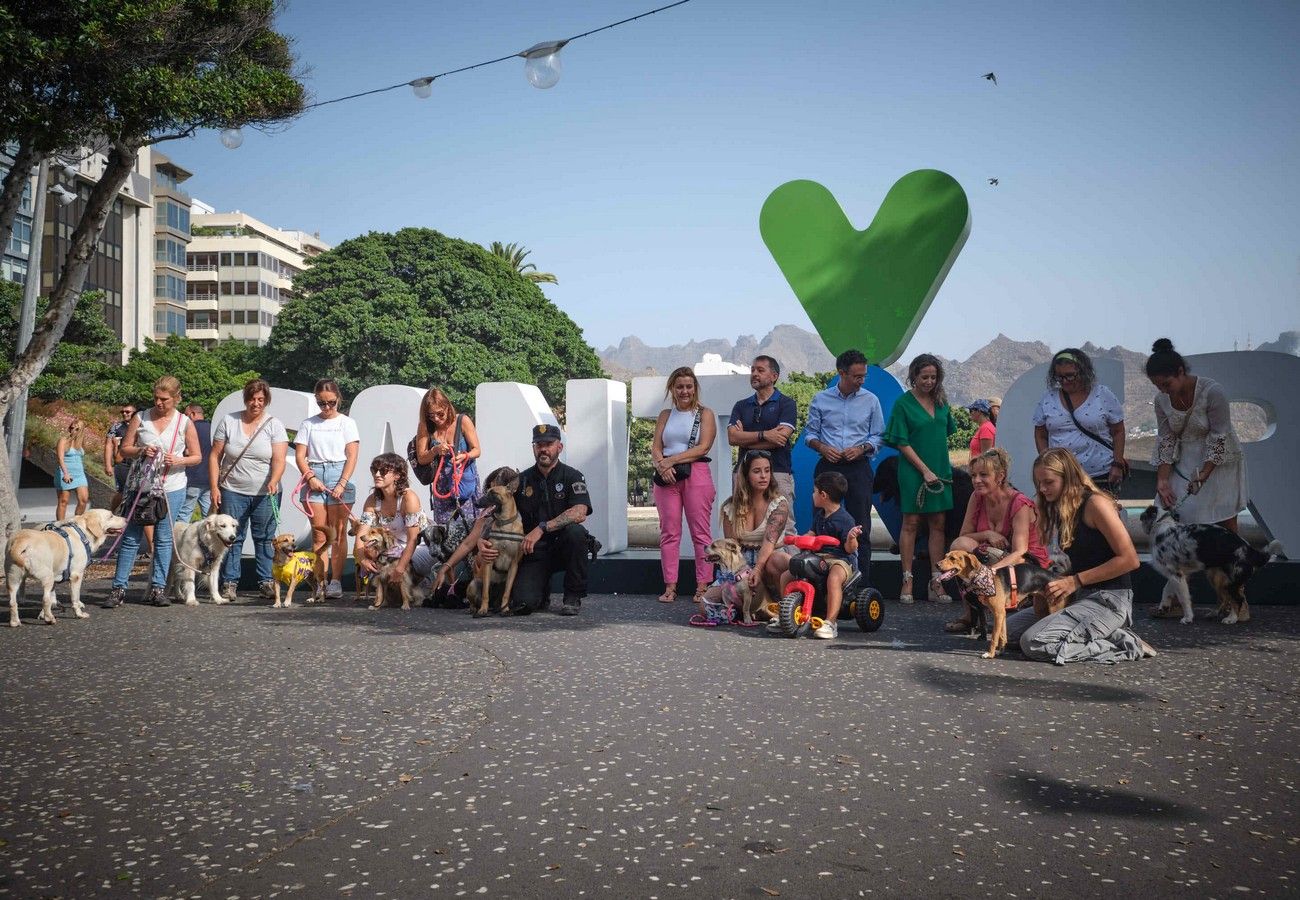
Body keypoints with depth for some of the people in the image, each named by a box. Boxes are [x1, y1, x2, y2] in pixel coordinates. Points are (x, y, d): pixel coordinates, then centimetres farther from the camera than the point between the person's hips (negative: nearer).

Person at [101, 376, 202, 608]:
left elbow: (196, 457, 5)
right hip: (141, 487, 1)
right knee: (130, 538, 2)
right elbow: (124, 449, 7)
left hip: (171, 489, -1)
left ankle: (158, 588, 11)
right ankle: (118, 589, 5)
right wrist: (141, 451, -13)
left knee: (163, 539, 4)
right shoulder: (141, 418, 3)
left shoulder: (185, 423, 1)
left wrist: (178, 461, -14)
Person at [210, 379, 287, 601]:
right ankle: (229, 583, 9)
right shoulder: (228, 422, 4)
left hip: (265, 494, -1)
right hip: (233, 492, 1)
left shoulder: (274, 425, 0)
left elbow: (279, 460, -10)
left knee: (265, 539, 3)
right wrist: (214, 487, -3)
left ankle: (267, 582, 10)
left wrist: (273, 481, -27)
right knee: (232, 538, 2)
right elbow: (215, 456, 5)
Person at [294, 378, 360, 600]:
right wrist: (310, 476, -9)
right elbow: (300, 455, 8)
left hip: (339, 475, -1)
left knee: (338, 532, -1)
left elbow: (352, 456, 0)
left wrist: (342, 484, -10)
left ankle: (336, 581, 1)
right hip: (314, 476, 1)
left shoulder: (346, 423, 7)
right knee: (318, 532, -1)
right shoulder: (308, 424, 12)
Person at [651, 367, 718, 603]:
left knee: (700, 531, -3)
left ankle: (702, 586, 0)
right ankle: (670, 587, 5)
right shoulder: (665, 415, 17)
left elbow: (703, 447, -6)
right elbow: (655, 448, 9)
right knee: (669, 532, 2)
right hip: (667, 476, 3)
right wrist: (661, 464, -13)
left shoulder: (705, 414, 6)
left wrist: (671, 459, -11)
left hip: (696, 474, -3)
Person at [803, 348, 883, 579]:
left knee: (860, 526, -2)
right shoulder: (820, 400, 4)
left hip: (858, 468, 0)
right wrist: (821, 447, -9)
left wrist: (861, 449, -9)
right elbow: (810, 433, 10)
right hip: (828, 466, 0)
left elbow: (877, 436, 9)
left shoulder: (871, 400, 5)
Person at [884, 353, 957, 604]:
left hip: (941, 470, 5)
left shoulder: (941, 402, 10)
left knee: (938, 524, 5)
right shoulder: (903, 403, -6)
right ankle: (907, 581, 4)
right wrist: (924, 470, -13)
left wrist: (944, 464, 12)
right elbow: (902, 443, -9)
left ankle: (936, 581, 9)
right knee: (911, 523, -1)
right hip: (913, 471, -5)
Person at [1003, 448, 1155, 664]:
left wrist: (1076, 581, -16)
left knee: (1034, 644, -23)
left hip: (1108, 600, -10)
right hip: (1079, 597, 10)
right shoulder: (1059, 510, 14)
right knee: (1008, 630, 6)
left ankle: (1124, 644, -8)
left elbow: (1129, 559, -17)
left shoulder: (1095, 503, -13)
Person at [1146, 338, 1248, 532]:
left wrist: (1204, 474, -26)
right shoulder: (1161, 400, -7)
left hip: (1218, 463, -4)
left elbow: (1219, 437, -19)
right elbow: (1165, 441, -3)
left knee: (1226, 524, 3)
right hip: (1185, 464, 4)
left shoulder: (1213, 392, -22)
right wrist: (1162, 480, -12)